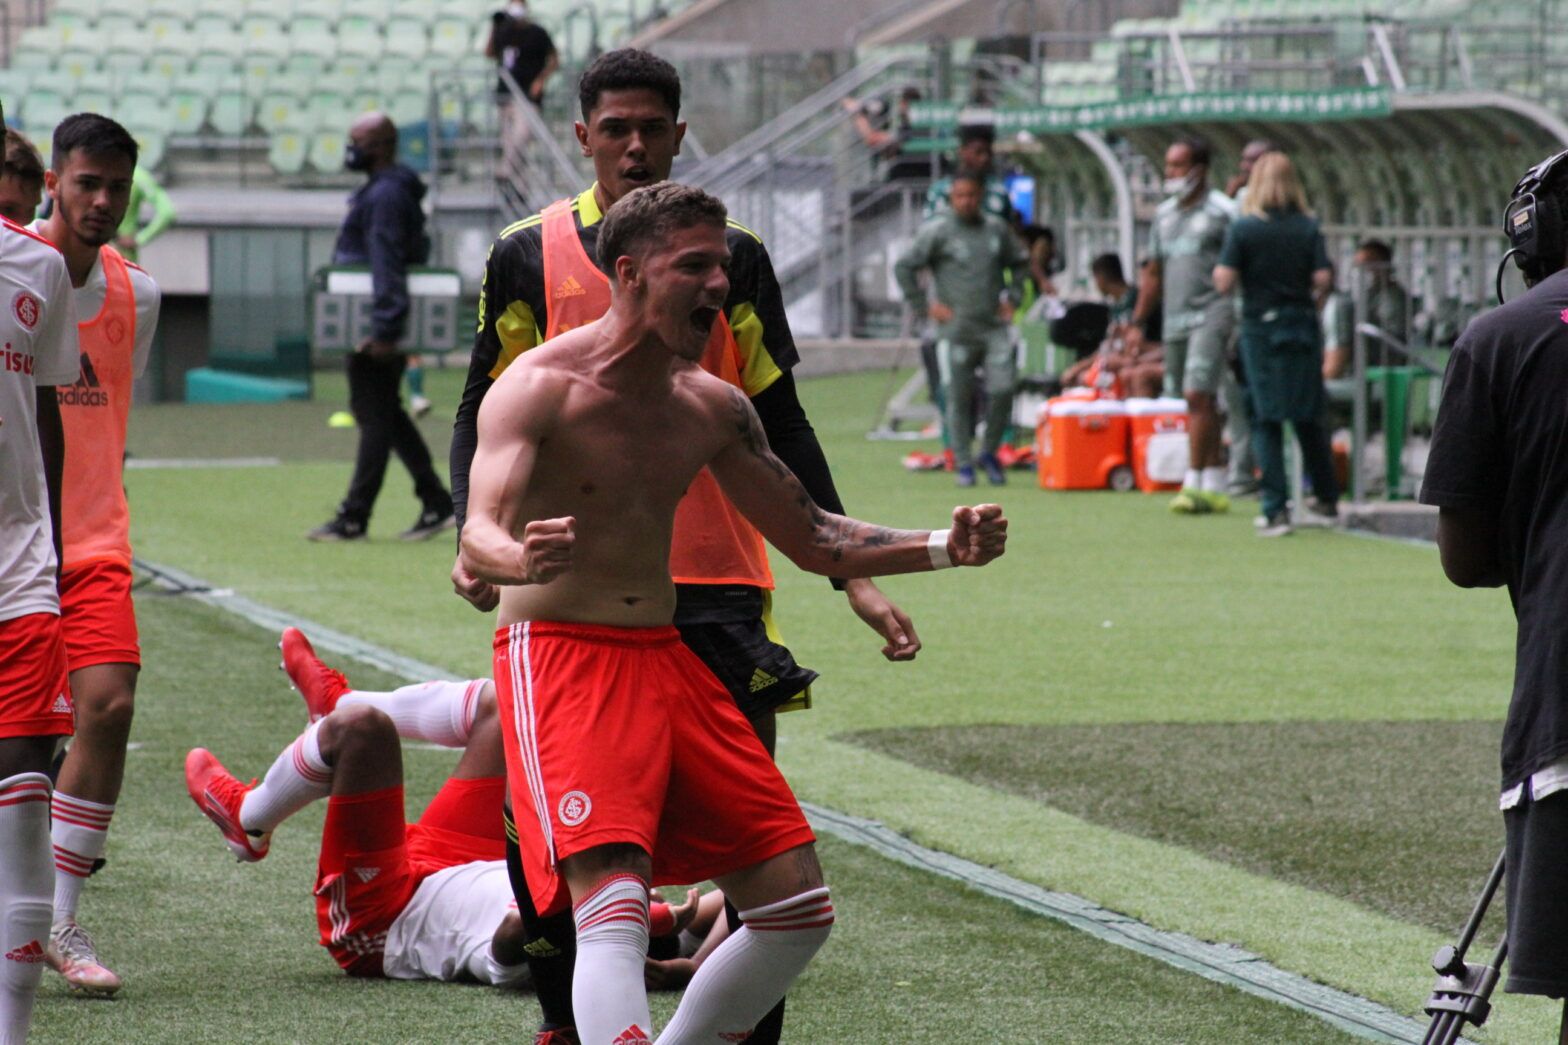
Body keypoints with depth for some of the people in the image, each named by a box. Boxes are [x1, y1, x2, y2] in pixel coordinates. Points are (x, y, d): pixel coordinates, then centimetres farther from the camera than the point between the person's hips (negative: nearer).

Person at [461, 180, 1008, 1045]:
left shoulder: (711, 407, 10)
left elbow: (813, 541, 19)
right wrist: (524, 561, -50)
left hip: (665, 659, 8)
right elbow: (478, 539, -25)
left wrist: (943, 549, 4)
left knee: (795, 909, 6)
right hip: (559, 654, -8)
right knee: (615, 908, -26)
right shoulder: (543, 386, -12)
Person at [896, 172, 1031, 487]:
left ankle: (989, 452, 13)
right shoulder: (937, 232, -2)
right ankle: (963, 463, 10)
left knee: (1003, 390, -7)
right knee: (959, 398, 0)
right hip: (956, 330, -3)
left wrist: (1010, 299, 14)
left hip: (994, 329, 3)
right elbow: (903, 267, -1)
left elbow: (1021, 262, 26)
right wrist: (924, 306, -4)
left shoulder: (997, 229, 11)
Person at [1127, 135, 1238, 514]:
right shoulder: (1165, 214, 17)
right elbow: (1154, 273, 24)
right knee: (1200, 402, 8)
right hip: (1175, 319, 7)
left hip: (1210, 315, -7)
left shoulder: (1221, 211, -5)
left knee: (1198, 396, -15)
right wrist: (1138, 322, 20)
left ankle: (1194, 484, -16)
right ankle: (1215, 488, 11)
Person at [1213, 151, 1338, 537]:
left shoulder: (1243, 229, -8)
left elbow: (1223, 283, -12)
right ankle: (1326, 497, 25)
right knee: (1308, 418, 16)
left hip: (1260, 327, -2)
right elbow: (1323, 279, -8)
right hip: (1303, 327, 2)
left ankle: (1276, 509, -5)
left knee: (1267, 421, 1)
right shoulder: (1307, 228, -2)